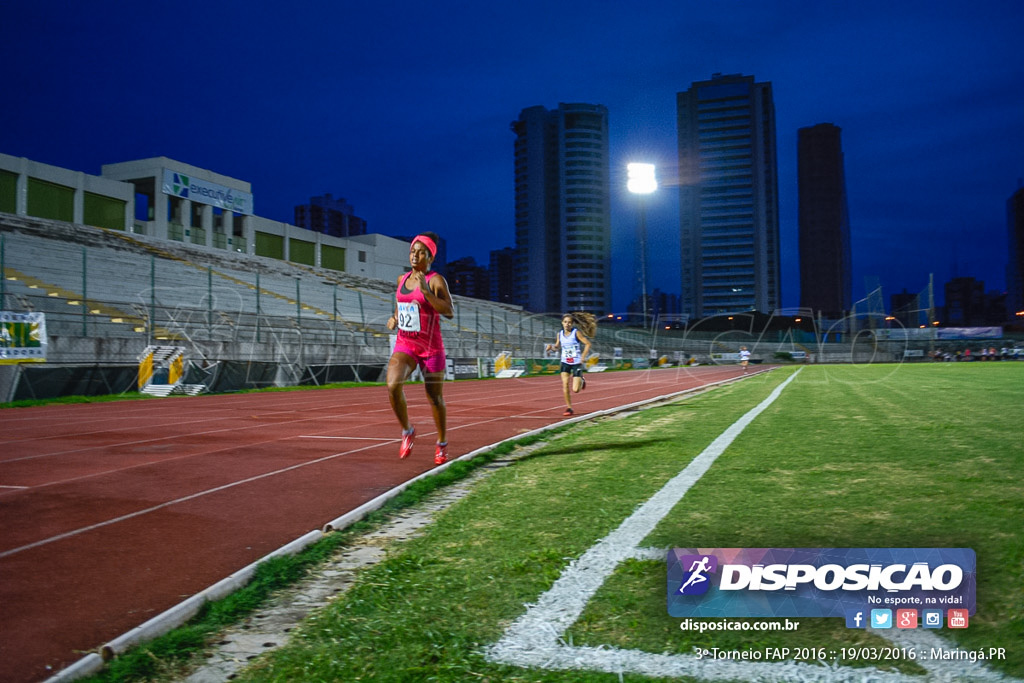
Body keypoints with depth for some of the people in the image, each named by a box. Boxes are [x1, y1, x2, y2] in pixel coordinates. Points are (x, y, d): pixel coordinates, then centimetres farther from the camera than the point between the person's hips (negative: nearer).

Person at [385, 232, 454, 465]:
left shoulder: (436, 280, -9)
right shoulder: (402, 279, 8)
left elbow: (449, 312, -21)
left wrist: (425, 290, -28)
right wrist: (394, 318, 6)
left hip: (431, 348, -4)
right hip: (404, 345, 4)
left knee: (435, 397, 9)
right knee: (392, 386, -22)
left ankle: (442, 443, 32)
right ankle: (407, 431, 1)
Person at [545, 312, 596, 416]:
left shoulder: (576, 333, -12)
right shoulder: (560, 333, 1)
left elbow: (588, 344, -10)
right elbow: (557, 346, 15)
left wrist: (582, 358, -15)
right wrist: (551, 347, -7)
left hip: (576, 363, -4)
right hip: (565, 363, 4)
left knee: (575, 390, -6)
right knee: (565, 384, -11)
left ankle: (581, 380, 30)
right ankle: (569, 408, 2)